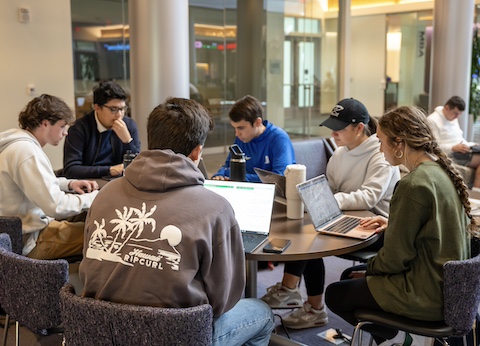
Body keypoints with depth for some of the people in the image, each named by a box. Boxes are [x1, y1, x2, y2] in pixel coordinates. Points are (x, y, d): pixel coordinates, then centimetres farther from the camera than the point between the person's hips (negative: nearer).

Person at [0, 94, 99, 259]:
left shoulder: (19, 142, 7)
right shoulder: (27, 153, -25)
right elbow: (56, 207, -28)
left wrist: (69, 184, 6)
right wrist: (94, 197, -13)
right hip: (30, 240, -11)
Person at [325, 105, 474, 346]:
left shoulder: (413, 185, -26)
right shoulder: (442, 170, 2)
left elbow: (394, 258, -20)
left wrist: (370, 266, -1)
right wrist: (393, 224, 10)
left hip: (426, 294, -9)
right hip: (447, 284, 9)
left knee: (334, 295, 9)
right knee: (351, 278, 23)